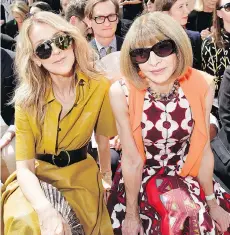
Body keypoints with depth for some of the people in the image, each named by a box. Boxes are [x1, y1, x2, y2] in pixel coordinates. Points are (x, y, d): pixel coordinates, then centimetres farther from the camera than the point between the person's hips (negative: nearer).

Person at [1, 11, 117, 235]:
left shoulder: (99, 87, -14)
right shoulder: (27, 99, -18)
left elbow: (103, 136, 1)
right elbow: (24, 167, -21)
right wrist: (45, 208, -39)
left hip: (81, 171, 2)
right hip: (37, 172, -2)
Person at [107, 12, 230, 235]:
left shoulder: (202, 84, -18)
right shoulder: (121, 92, -25)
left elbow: (203, 149, -6)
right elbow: (132, 160, -15)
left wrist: (212, 202, 5)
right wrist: (131, 213, -5)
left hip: (186, 177, 3)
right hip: (139, 180, -2)